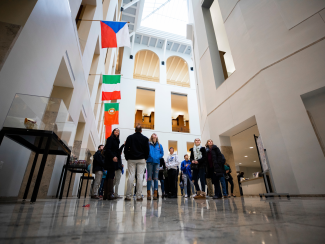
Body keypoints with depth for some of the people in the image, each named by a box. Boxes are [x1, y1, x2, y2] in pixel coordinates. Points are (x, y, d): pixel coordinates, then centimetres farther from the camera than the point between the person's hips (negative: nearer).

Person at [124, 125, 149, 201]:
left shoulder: (130, 137, 3)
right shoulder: (145, 138, 2)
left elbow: (126, 149, 4)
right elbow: (147, 150, 3)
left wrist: (127, 158, 12)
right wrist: (145, 158, 14)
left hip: (131, 159, 1)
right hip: (141, 160, -1)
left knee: (131, 176, 2)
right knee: (140, 176, 0)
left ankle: (128, 196, 4)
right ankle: (139, 196, 2)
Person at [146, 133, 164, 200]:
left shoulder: (159, 145, 11)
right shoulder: (148, 144, 4)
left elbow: (162, 153, 9)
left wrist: (157, 157, -5)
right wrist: (149, 157, -12)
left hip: (157, 162, 2)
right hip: (150, 162, -2)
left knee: (155, 178, 3)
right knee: (149, 177, 0)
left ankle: (155, 194, 9)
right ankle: (148, 193, 6)